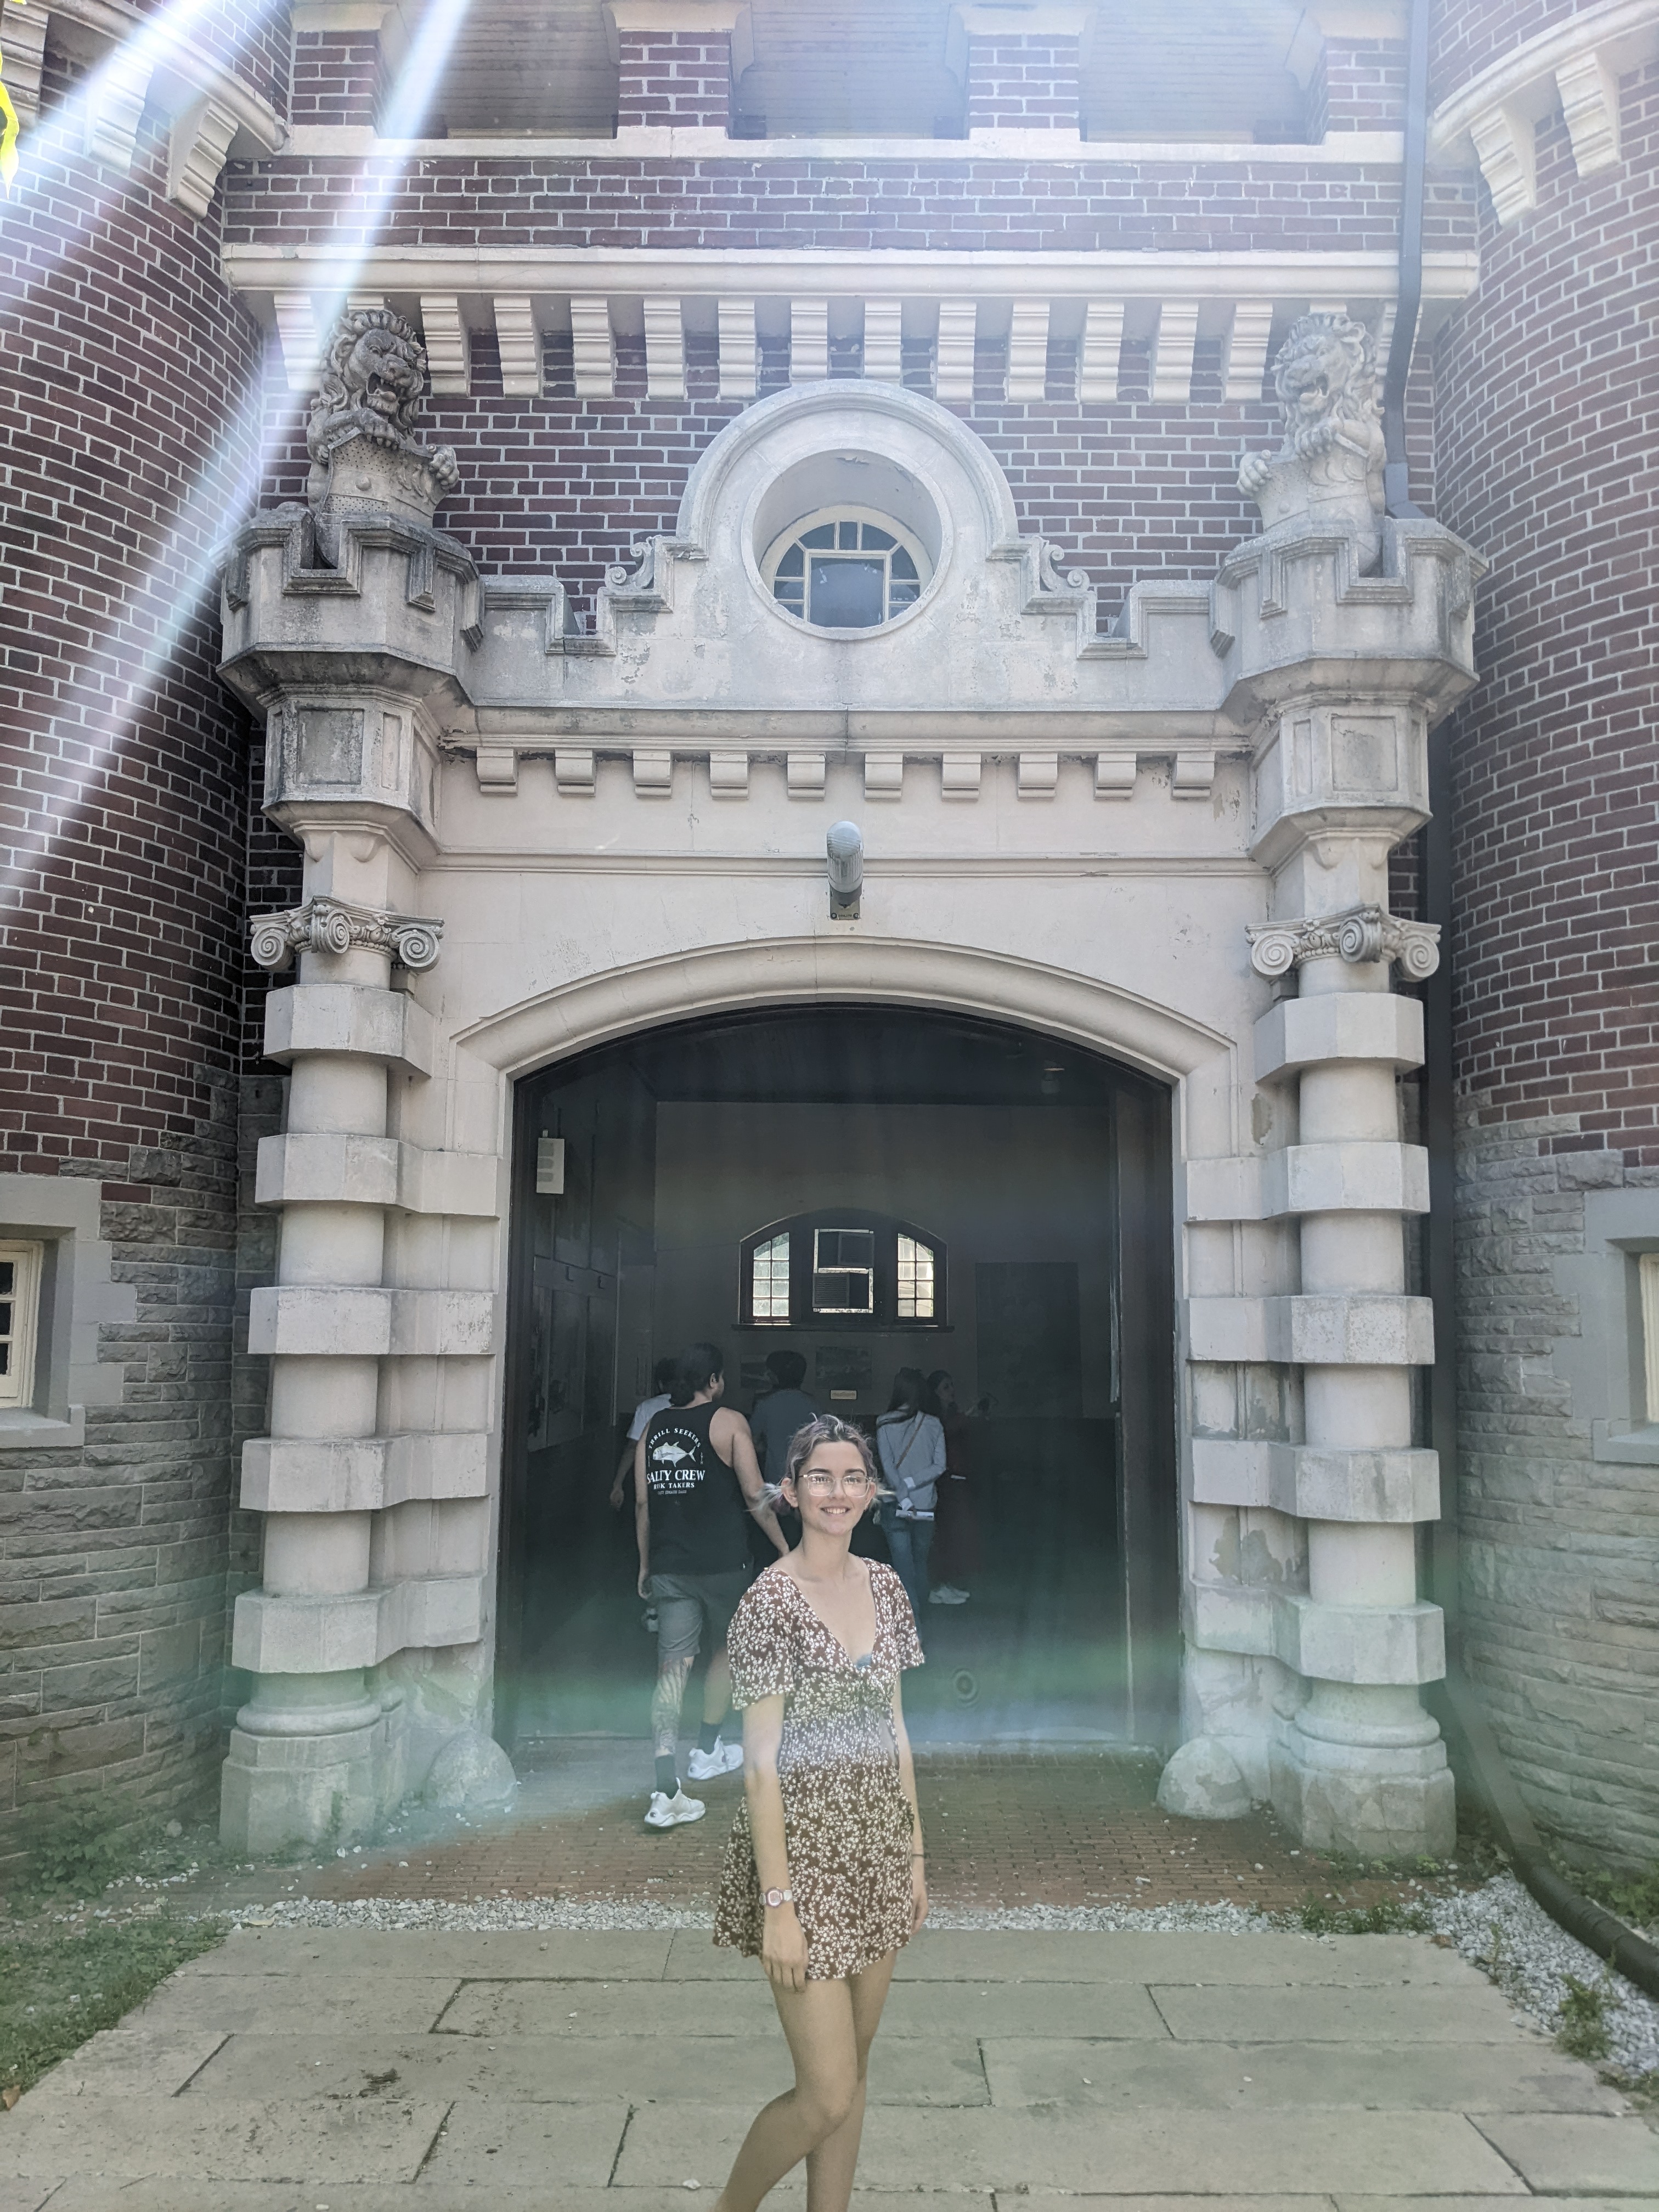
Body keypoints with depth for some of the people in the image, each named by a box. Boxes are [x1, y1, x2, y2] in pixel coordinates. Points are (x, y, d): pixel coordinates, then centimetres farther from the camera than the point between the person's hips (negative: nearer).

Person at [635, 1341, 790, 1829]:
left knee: (672, 1667, -1)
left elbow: (643, 1503, 9)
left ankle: (666, 1791, -12)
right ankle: (708, 1751, 33)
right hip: (723, 1564, -3)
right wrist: (785, 1549, 2)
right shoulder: (729, 1422, -5)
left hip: (669, 1566, 3)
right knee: (726, 1650, 22)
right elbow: (755, 1496, -8)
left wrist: (646, 1564, 18)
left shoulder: (654, 1426, 8)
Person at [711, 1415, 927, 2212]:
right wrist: (777, 1901, -16)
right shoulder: (772, 1600, -15)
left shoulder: (884, 1586, 4)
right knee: (828, 2096, 0)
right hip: (803, 1845, -6)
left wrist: (914, 1852, 11)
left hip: (877, 1846, 6)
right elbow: (762, 1761, -15)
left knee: (852, 2071, 16)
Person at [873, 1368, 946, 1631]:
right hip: (925, 1505, 2)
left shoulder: (885, 1424, -6)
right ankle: (917, 1616, 27)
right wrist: (911, 1483, -7)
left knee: (903, 1565, -1)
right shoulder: (933, 1425, -2)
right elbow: (939, 1466, -7)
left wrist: (902, 1494, -16)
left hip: (894, 1504, -2)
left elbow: (888, 1465, -13)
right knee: (920, 1562, 18)